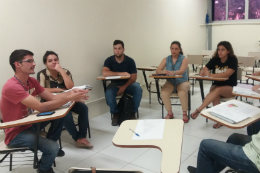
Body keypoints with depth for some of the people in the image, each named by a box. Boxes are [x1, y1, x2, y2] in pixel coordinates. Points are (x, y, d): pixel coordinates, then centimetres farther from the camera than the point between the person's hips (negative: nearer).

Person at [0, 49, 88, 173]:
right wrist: (69, 98, -32)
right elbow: (41, 107, -35)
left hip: (29, 124, 8)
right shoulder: (12, 86, -28)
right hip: (16, 134, -8)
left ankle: (49, 146, 11)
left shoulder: (32, 81, 0)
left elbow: (52, 98, -3)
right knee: (53, 148, -23)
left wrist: (70, 93, -22)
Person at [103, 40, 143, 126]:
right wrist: (120, 73, -29)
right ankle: (115, 114, -7)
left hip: (128, 83, 0)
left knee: (138, 89, -28)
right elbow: (105, 73, -23)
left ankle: (132, 113, -8)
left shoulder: (130, 61, -8)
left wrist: (124, 87, -22)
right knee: (108, 93, -32)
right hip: (115, 83, 0)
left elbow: (134, 77, -9)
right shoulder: (109, 60, -7)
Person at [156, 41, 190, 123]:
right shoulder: (166, 59, 6)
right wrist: (163, 71, -29)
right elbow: (157, 70, -4)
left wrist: (173, 72, -43)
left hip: (182, 81, -2)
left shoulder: (184, 59, -3)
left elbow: (182, 71, -21)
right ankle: (170, 113, -8)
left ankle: (185, 114, -14)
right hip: (170, 82, 3)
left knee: (182, 93, -35)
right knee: (163, 93, -28)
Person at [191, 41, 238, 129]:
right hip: (216, 85, 3)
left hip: (230, 88, -3)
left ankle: (199, 110, -37)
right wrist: (205, 71, -26)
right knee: (215, 95, -32)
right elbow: (202, 72, -2)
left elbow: (227, 74, -25)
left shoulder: (233, 60, -9)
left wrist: (210, 75, -29)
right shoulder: (215, 60, 2)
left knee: (218, 90, -35)